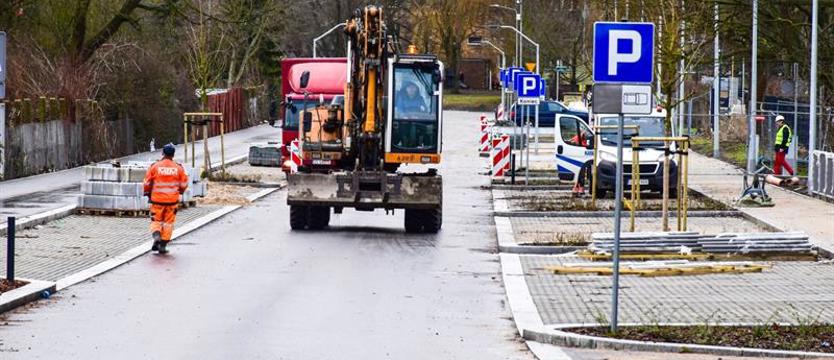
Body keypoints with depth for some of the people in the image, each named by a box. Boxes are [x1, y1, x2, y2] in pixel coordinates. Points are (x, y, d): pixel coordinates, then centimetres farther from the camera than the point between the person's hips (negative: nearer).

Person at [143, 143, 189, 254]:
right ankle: (163, 245, 10)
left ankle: (156, 235, -16)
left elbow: (147, 183, -1)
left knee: (156, 221, 12)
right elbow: (184, 184, 5)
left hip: (157, 199, -1)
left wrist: (148, 193, 18)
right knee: (168, 222, 10)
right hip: (172, 199, 1)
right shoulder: (178, 168, -3)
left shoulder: (155, 166, -6)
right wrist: (180, 191, 26)